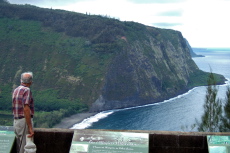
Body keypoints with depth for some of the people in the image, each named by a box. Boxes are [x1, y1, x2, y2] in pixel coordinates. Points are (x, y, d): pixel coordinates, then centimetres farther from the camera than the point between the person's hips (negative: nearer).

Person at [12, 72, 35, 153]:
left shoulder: (15, 91, 13)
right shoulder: (26, 90, -13)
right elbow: (26, 109, -22)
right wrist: (30, 127, -22)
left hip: (16, 121, 8)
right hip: (25, 121, -8)